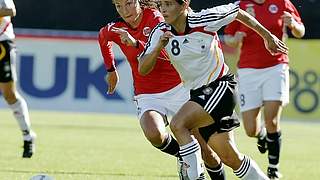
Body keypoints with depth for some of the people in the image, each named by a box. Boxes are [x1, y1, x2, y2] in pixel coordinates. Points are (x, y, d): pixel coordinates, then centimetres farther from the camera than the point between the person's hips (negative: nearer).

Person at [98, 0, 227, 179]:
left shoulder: (155, 17, -11)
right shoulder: (116, 29, 0)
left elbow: (165, 54, -26)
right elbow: (103, 37, 27)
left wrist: (136, 44, -40)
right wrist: (111, 70, 33)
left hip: (178, 89, -2)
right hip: (147, 96, 2)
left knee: (206, 147, -3)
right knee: (154, 135, -31)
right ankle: (182, 156, -2)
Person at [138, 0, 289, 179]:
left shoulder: (205, 19, -16)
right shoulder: (161, 32, -5)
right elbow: (143, 69, -9)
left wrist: (268, 36, 12)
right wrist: (158, 47, -28)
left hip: (220, 86, -5)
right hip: (197, 93, 5)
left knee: (178, 124, -26)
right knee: (230, 158, 5)